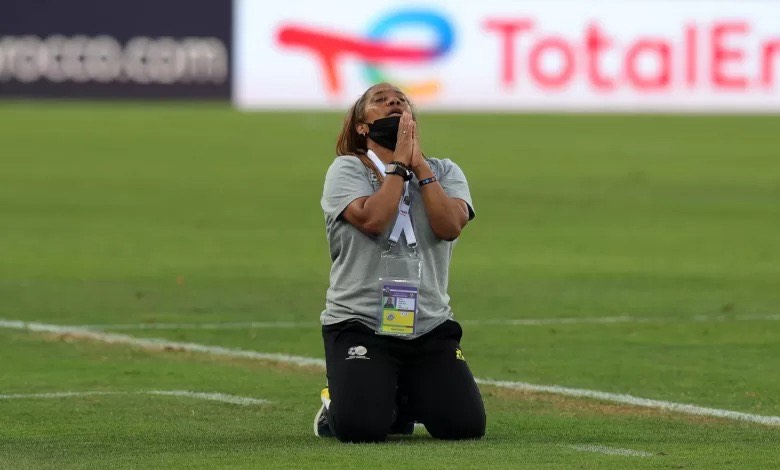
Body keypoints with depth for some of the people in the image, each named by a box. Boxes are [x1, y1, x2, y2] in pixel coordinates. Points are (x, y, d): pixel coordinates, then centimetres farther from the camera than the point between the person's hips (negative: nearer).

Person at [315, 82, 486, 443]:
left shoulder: (443, 172, 12)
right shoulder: (348, 169, 2)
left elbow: (450, 225, -9)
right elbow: (372, 220, -18)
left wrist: (418, 163, -9)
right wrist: (399, 162, -9)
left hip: (430, 328, 4)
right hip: (360, 327, -3)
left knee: (466, 425, -11)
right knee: (362, 428, -23)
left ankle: (403, 400, 21)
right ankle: (337, 405, 15)